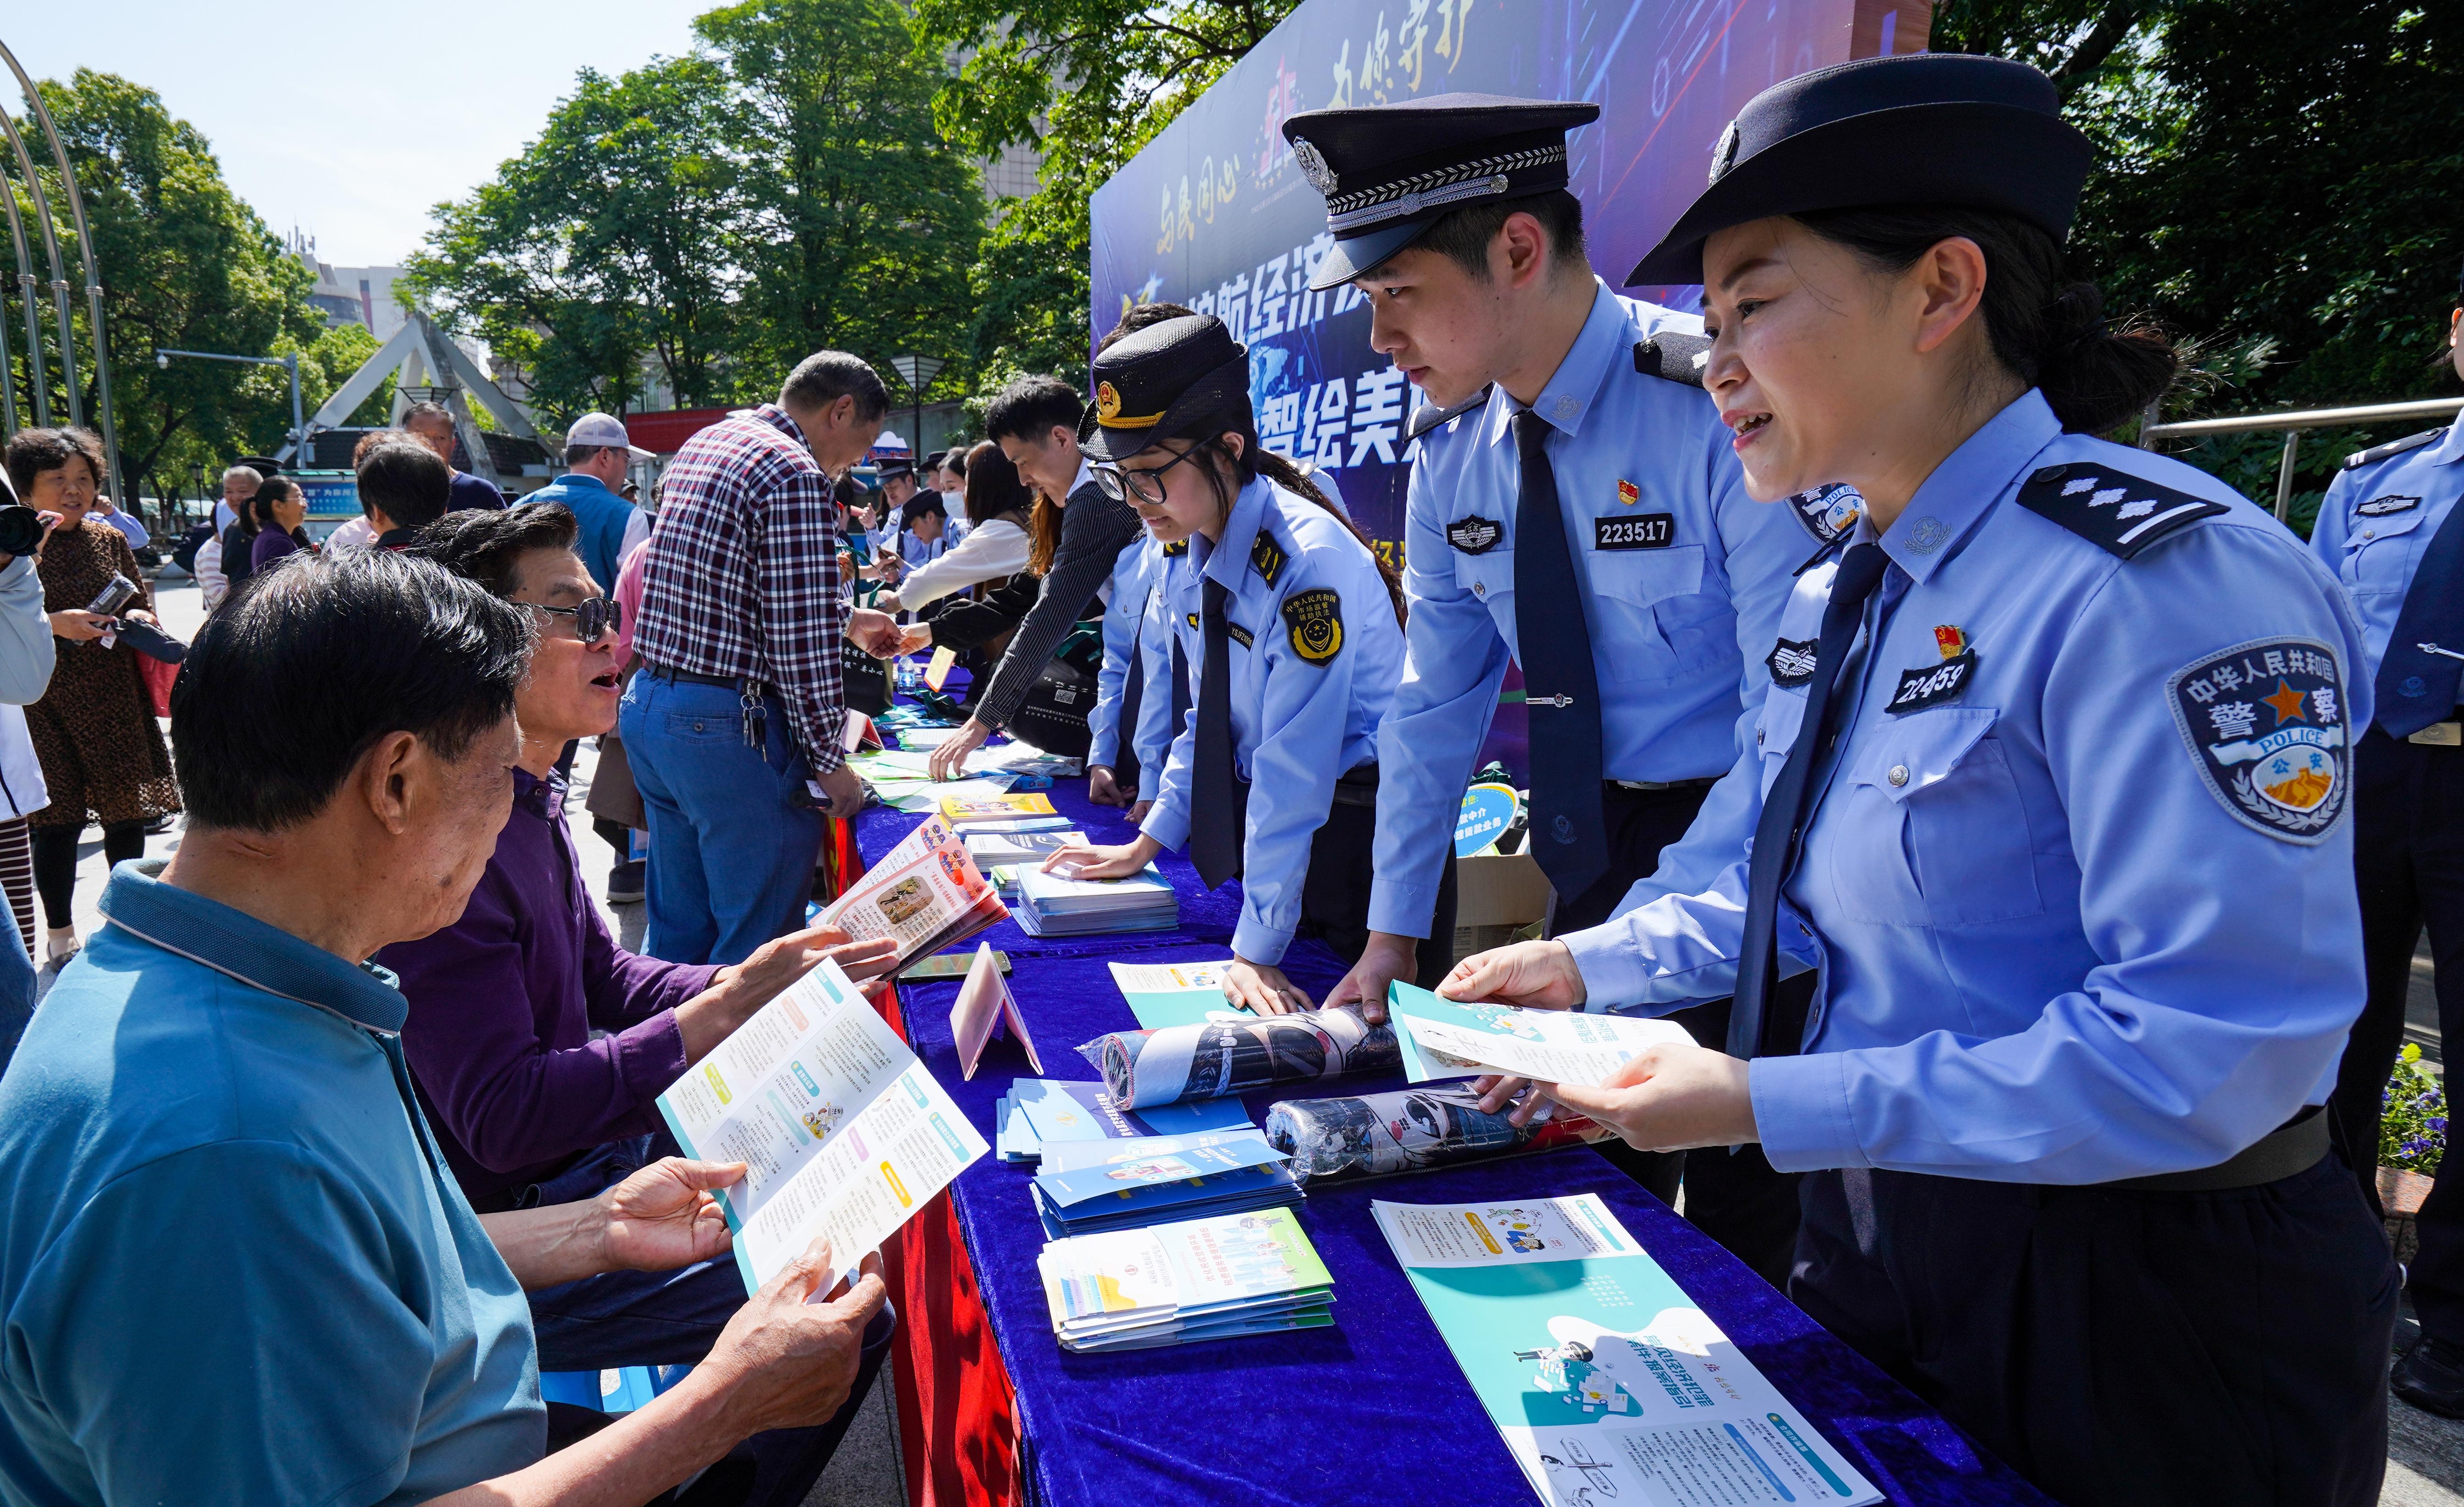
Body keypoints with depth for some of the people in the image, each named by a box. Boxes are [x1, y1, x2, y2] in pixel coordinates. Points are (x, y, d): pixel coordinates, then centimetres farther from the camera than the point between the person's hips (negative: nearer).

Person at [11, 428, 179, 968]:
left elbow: (143, 601, 17)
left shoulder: (110, 541, 8)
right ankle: (60, 935, 17)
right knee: (58, 817, 2)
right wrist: (55, 624, -20)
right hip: (46, 705, -3)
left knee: (126, 811, 8)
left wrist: (137, 617, -4)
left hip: (115, 700, 4)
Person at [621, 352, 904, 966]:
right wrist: (829, 760, -9)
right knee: (758, 944, 2)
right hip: (727, 726, -9)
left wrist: (844, 618, 33)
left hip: (647, 704, 10)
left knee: (676, 932, 20)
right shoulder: (795, 476, -15)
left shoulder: (704, 444, 15)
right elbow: (799, 638, -17)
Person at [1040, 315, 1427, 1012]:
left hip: (1354, 818, -7)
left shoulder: (1307, 562, -26)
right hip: (1265, 814, 8)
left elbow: (1295, 770, -28)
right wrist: (1148, 842, 11)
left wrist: (1257, 949, -26)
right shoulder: (1189, 557, 0)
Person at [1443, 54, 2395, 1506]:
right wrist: (1590, 966, 1)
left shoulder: (2163, 578, -24)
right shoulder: (1837, 597, 4)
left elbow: (2211, 1047, -29)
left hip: (2143, 1298, -7)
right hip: (1881, 1231, 8)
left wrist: (1774, 1106, -27)